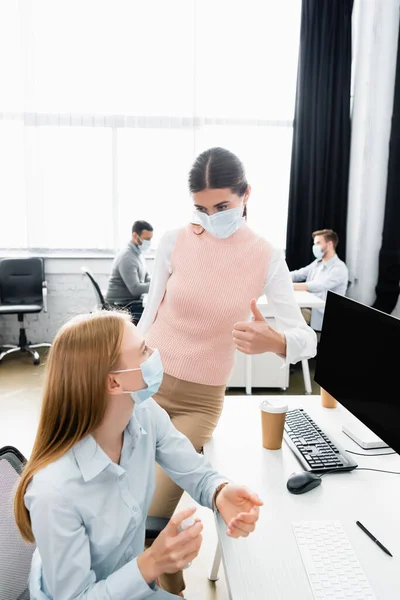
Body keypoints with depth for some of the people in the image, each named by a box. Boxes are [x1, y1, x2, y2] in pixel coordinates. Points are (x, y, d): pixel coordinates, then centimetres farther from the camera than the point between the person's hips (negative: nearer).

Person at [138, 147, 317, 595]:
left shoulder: (266, 258, -9)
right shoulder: (174, 242, -8)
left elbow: (307, 340, -13)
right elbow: (149, 315, 0)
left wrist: (274, 342, -36)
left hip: (201, 400, -1)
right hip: (147, 383, 2)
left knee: (152, 512, -1)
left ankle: (165, 578, 35)